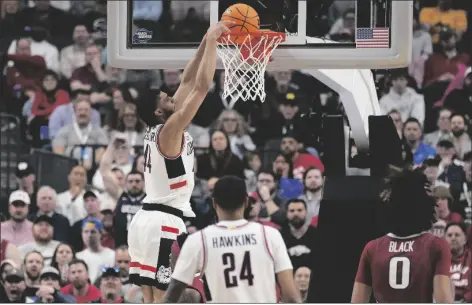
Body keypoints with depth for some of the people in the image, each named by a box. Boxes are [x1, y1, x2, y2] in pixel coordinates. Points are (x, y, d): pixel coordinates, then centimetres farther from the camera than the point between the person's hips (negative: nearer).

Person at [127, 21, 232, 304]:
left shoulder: (156, 129, 12)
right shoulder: (170, 130, -12)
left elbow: (188, 83, 17)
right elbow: (202, 87, -17)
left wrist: (206, 43, 15)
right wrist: (211, 41, -11)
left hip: (147, 217, 9)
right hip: (166, 222, -9)